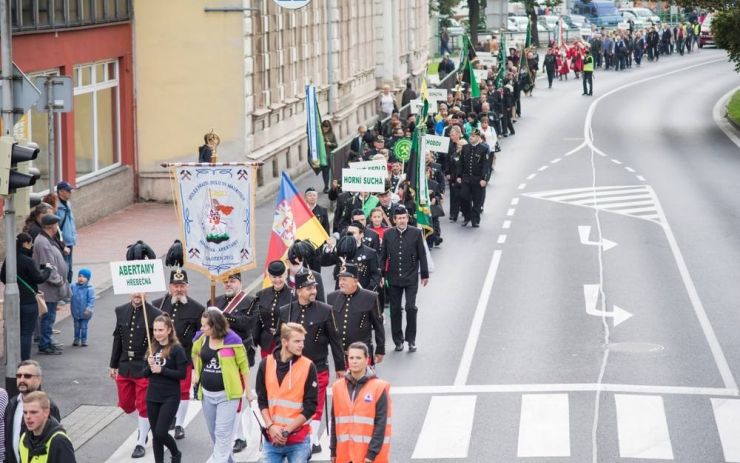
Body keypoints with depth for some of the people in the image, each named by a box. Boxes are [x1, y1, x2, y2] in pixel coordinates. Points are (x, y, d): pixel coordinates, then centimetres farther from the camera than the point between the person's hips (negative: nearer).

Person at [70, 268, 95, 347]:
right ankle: (76, 339, 26)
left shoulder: (90, 288, -15)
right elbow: (70, 297, 7)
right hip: (76, 312, 4)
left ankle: (84, 340, 16)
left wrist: (89, 309, -20)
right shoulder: (74, 286, -4)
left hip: (85, 313, -4)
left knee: (84, 327, 6)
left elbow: (92, 300, -15)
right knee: (77, 326, 15)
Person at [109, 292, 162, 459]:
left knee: (143, 407, 3)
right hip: (125, 366, 5)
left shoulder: (154, 314, -13)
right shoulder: (121, 311, 3)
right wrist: (113, 365, 11)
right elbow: (117, 339, 9)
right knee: (126, 405, 14)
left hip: (145, 368, -5)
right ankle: (145, 422, 41)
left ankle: (141, 443, 15)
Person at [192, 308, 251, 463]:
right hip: (207, 394, 6)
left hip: (227, 394, -6)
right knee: (214, 433, 15)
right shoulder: (201, 338, 0)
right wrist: (196, 372, 14)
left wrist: (247, 390, -4)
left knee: (222, 434, -9)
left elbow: (243, 365, -7)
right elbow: (195, 353, 24)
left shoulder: (232, 340, -14)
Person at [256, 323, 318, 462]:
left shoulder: (308, 367, -5)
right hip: (272, 438, 2)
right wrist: (271, 426, -8)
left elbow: (310, 406, -6)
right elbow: (262, 400, 6)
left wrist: (287, 430, -10)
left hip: (298, 440, -2)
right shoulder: (266, 364, 2)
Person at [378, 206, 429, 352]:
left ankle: (411, 340, 6)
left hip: (411, 278, -2)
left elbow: (422, 255, 2)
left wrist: (424, 274, 3)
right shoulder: (388, 234, 2)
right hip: (393, 278, 2)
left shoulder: (416, 233, -3)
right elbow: (383, 256, 6)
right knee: (395, 309, 7)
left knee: (411, 308, -7)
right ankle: (398, 340, 17)